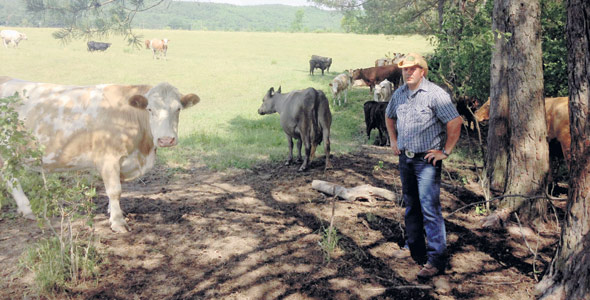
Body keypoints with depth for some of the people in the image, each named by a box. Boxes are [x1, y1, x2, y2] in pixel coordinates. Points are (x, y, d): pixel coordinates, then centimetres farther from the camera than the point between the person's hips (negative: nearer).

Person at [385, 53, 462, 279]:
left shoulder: (435, 94, -12)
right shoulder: (399, 94, 9)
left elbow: (455, 122, -16)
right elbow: (389, 117, 28)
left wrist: (445, 152, -14)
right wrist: (393, 141, 19)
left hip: (427, 159, -7)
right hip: (405, 158, 7)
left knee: (430, 208, -10)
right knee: (411, 205, 16)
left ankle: (436, 260, -5)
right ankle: (415, 251, 30)